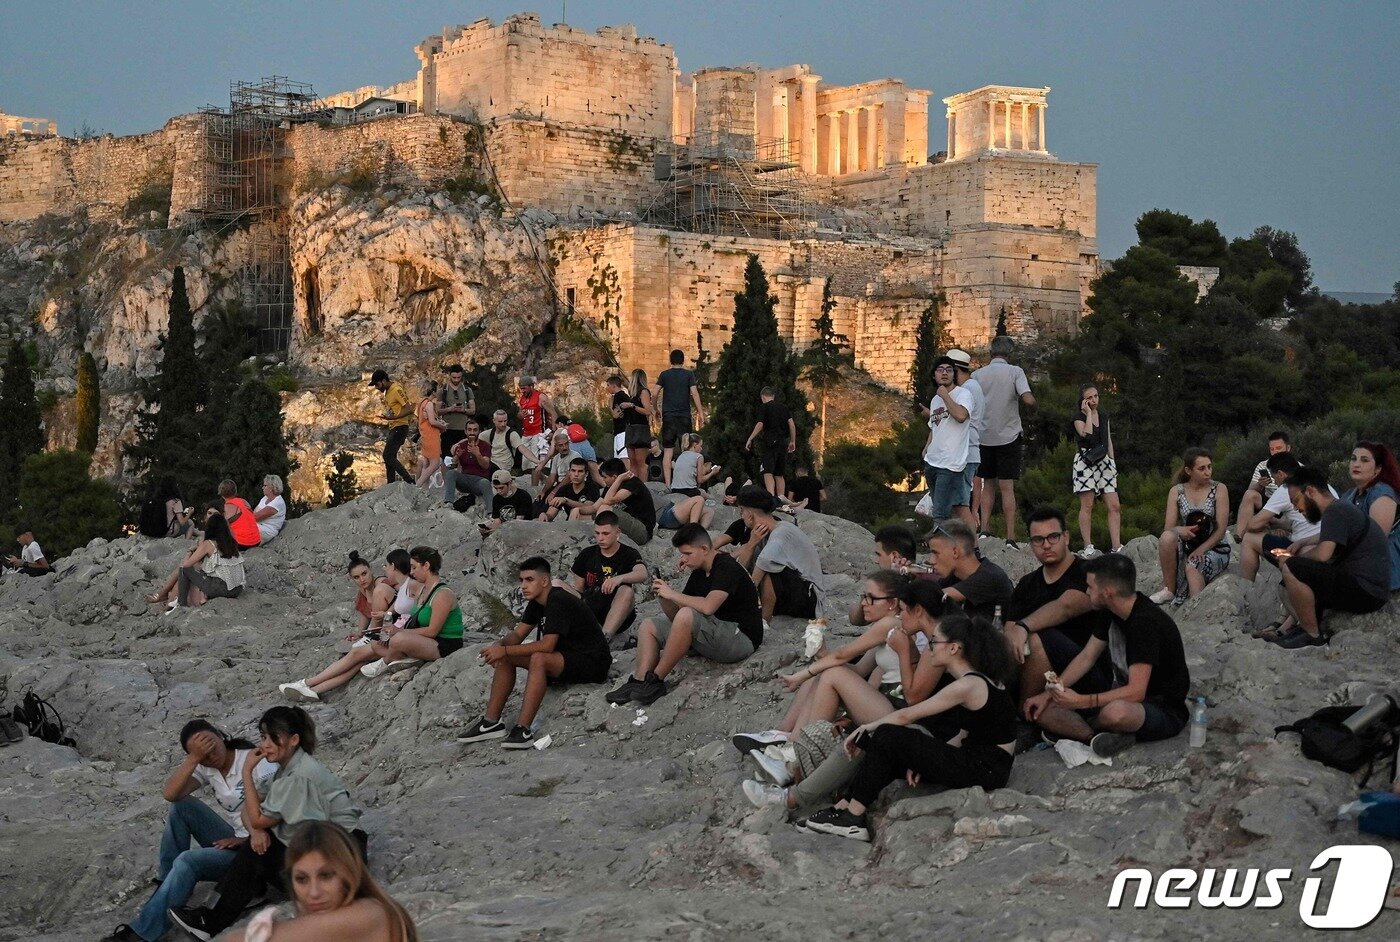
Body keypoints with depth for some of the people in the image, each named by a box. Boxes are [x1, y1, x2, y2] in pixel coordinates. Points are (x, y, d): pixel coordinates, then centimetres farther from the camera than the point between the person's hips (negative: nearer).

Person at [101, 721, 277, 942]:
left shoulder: (254, 761, -15)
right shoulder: (205, 768, 3)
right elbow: (170, 794, -14)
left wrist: (245, 840, -25)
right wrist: (194, 757, -24)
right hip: (230, 838, 7)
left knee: (188, 861, -26)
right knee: (181, 806, -9)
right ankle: (167, 883, -2)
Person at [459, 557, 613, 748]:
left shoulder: (559, 601, -22)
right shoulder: (537, 603, 7)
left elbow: (547, 645, -29)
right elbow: (518, 634, 8)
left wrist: (505, 650, -26)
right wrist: (500, 645, -15)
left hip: (591, 662, -10)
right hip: (565, 656, 10)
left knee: (539, 659, -36)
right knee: (505, 657, 0)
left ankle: (523, 730, -37)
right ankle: (491, 721, -2)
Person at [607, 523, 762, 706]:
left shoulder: (726, 568, -14)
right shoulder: (698, 574, 13)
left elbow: (707, 607, -30)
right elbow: (675, 615, 14)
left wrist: (672, 594, -17)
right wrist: (664, 597, -6)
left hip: (741, 638, -10)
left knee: (687, 615, -34)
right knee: (648, 626, 6)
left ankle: (656, 680, -22)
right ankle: (639, 681, -17)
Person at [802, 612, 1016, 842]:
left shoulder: (968, 686, -19)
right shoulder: (976, 679, 9)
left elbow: (906, 716, -14)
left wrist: (863, 728, -1)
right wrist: (921, 762, 2)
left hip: (986, 769, -10)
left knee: (887, 737, -15)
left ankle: (852, 819, -9)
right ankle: (847, 807, 2)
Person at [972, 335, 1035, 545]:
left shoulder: (977, 375, 1)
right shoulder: (1015, 372, -7)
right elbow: (1028, 400, -19)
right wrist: (1033, 404, 3)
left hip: (983, 438, 2)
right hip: (1008, 437, -2)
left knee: (988, 484, 15)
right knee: (1007, 488, 0)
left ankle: (984, 529, 4)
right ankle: (1010, 538, -3)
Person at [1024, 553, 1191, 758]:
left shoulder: (1146, 622, -25)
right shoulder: (1113, 613, 4)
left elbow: (1136, 692, -30)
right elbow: (1086, 657, 9)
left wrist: (1081, 701, -31)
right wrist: (1048, 694, 0)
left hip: (1165, 712, -9)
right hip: (1124, 698, 9)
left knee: (1116, 712, -43)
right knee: (1044, 710, -6)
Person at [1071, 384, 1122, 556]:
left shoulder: (1104, 417, 17)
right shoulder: (1079, 417, -1)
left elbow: (1109, 442, 20)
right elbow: (1086, 434, -20)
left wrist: (1113, 462, 15)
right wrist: (1088, 413, -11)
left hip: (1104, 462, 6)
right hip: (1085, 462, -5)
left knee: (1115, 506, -3)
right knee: (1087, 506, -5)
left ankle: (1116, 547, -2)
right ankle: (1088, 547, -1)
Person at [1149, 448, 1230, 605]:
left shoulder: (1218, 489, -3)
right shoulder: (1177, 491, 4)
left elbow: (1221, 530, -8)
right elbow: (1169, 528, -3)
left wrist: (1201, 550, -20)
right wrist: (1179, 530, -28)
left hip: (1213, 548, -2)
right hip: (1187, 546, 2)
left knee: (1192, 566, -35)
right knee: (1167, 537, -30)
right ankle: (1168, 589, -22)